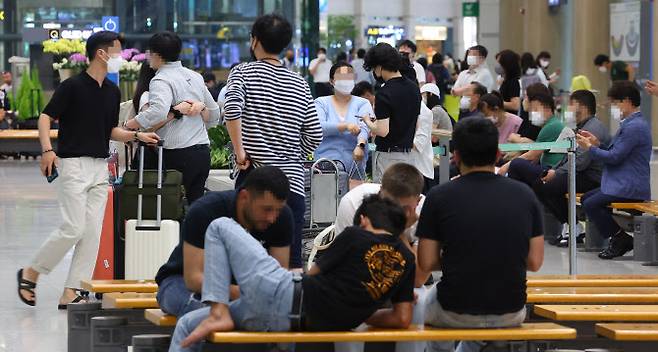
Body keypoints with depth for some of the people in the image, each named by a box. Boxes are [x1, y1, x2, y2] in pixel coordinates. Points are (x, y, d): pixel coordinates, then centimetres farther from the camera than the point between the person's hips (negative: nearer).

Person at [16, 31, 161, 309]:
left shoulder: (112, 91, 12)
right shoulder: (72, 86, -9)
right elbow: (45, 117, -9)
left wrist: (137, 136, 5)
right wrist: (47, 150, -23)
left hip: (100, 168, 7)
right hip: (73, 164, -7)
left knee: (93, 232, 1)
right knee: (73, 228, -12)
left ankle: (71, 293, 4)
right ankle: (31, 273, 6)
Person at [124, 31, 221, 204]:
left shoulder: (161, 80, -8)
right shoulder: (195, 77, 16)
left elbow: (158, 112, -27)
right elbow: (214, 115, 23)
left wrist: (128, 125, -19)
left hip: (177, 154, -8)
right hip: (203, 152, 8)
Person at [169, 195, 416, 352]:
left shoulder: (355, 236, 0)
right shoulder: (406, 259, 13)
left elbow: (312, 275, 11)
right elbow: (402, 320, 10)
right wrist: (358, 314, 24)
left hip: (285, 298, -6)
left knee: (220, 227, 10)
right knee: (187, 324, 18)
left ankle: (218, 313, -6)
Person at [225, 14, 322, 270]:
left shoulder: (243, 73, 0)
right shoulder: (300, 84, 12)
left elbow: (232, 108, -19)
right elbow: (314, 136, 11)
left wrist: (239, 150, -13)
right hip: (293, 181, 3)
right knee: (292, 260, 1)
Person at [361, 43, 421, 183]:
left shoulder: (384, 94, -18)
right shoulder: (414, 88, 7)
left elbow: (383, 131, -21)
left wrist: (367, 121, -4)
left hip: (388, 155, -8)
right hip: (407, 153, 8)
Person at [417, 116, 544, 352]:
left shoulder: (440, 197, -10)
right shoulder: (524, 195, -3)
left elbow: (426, 264, -7)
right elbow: (534, 262, 0)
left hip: (456, 314, -3)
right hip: (511, 313, 3)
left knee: (421, 304, 33)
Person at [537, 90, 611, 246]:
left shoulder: (594, 128, -14)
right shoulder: (581, 127, 20)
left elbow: (581, 161, -22)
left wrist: (556, 173, -14)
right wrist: (553, 171, 5)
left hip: (592, 179, -10)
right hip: (582, 175, 10)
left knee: (547, 186, -20)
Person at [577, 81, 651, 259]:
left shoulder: (635, 127, -18)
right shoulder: (632, 124, 17)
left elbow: (615, 157, -20)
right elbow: (616, 153, 22)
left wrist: (590, 148, -7)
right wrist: (597, 144, 9)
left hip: (630, 189, -11)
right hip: (622, 184, 11)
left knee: (591, 204, -20)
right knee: (585, 199, 13)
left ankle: (620, 238, -8)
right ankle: (618, 237, 10)